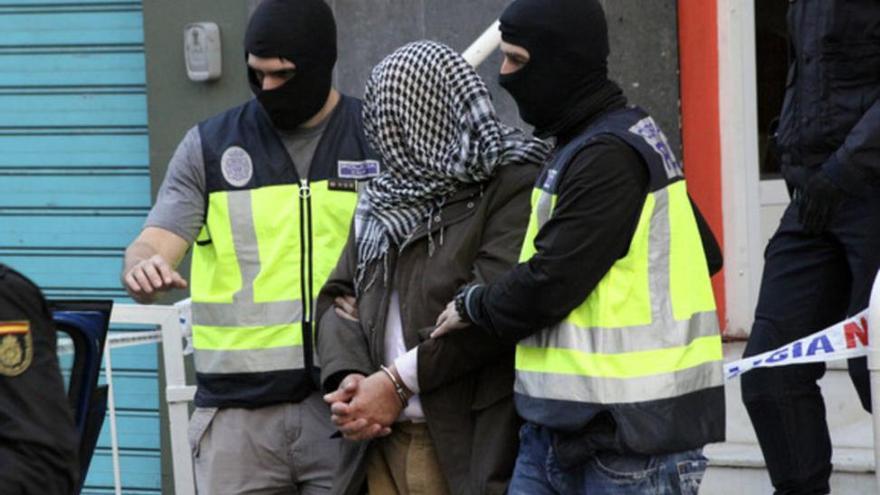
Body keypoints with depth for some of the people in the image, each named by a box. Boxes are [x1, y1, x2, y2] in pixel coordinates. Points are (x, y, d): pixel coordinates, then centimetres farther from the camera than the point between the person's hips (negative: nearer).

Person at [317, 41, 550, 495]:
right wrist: (346, 374, -5)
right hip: (383, 439, 6)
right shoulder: (384, 199, 19)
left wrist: (398, 381, -14)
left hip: (471, 445, -6)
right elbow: (339, 297, 16)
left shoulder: (514, 183, -4)